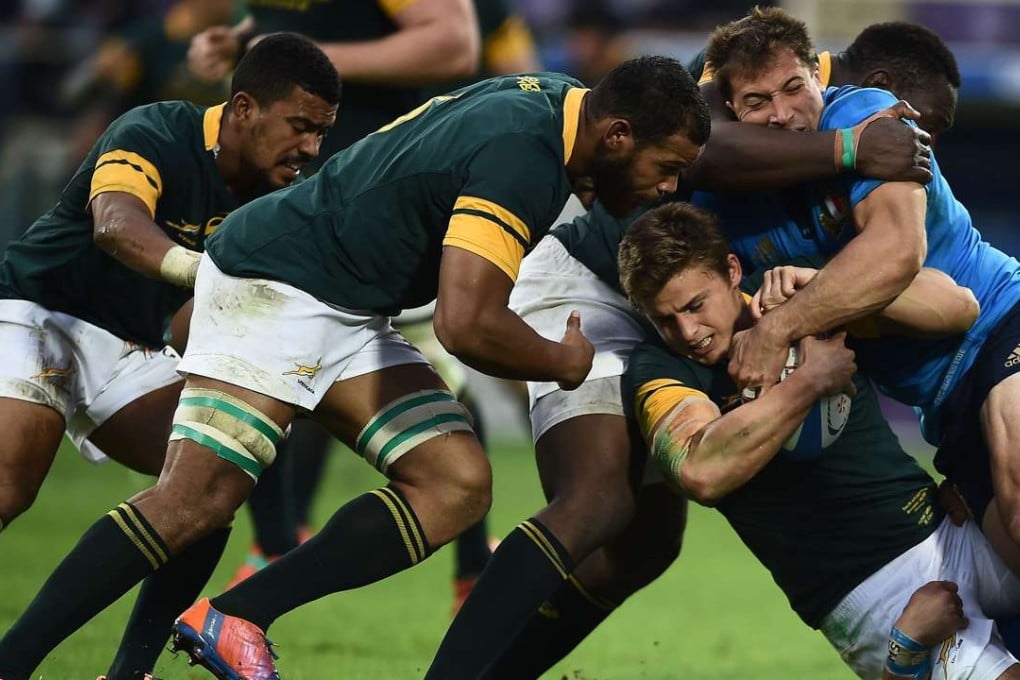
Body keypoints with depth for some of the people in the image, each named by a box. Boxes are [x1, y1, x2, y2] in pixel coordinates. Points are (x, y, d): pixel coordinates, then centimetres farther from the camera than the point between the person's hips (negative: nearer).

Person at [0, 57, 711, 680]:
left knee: (458, 484, -4)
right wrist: (566, 363, -14)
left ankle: (234, 617, -7)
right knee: (197, 497, -19)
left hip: (350, 317, 10)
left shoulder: (557, 99, 4)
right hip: (275, 284, -10)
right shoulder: (520, 157, -26)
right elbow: (467, 326, -32)